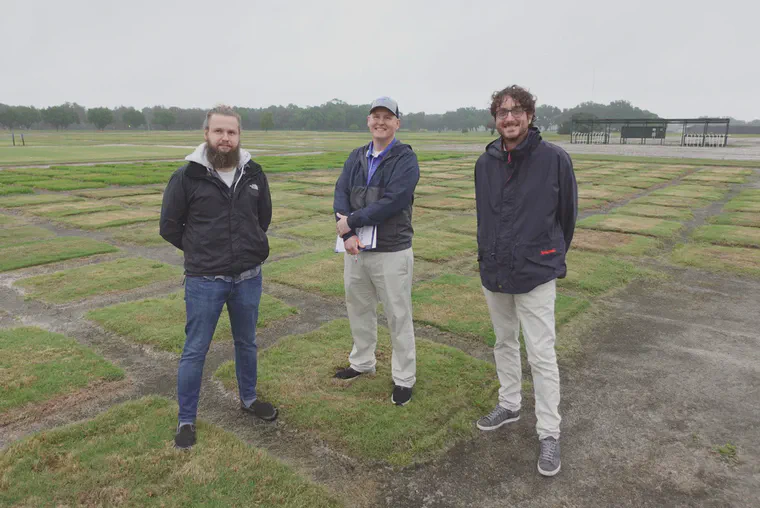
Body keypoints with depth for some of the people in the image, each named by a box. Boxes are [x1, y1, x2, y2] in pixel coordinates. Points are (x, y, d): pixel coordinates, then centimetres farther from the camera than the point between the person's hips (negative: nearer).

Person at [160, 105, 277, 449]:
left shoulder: (253, 173, 0)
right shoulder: (188, 176, -10)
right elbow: (169, 226, 0)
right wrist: (200, 251, 4)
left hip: (248, 277, 3)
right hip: (204, 280, -3)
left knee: (246, 343, 19)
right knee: (195, 351, 7)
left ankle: (248, 399, 40)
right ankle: (186, 420, 25)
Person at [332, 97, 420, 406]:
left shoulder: (406, 159, -8)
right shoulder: (356, 157, 10)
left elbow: (393, 203, -21)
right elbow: (341, 195, -1)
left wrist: (351, 221, -18)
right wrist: (348, 235, -16)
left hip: (392, 252, -6)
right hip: (356, 250, 6)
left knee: (398, 317, 4)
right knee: (358, 309, 20)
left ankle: (404, 379, 20)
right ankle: (362, 362, 40)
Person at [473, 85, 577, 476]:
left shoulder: (554, 159, -11)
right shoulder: (486, 163, 1)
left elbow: (567, 214, 0)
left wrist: (552, 258, 9)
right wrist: (490, 254, 15)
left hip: (535, 276, -5)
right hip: (493, 273, 5)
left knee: (542, 356, 0)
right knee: (504, 344, 19)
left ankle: (549, 434, 14)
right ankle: (509, 404, 38)